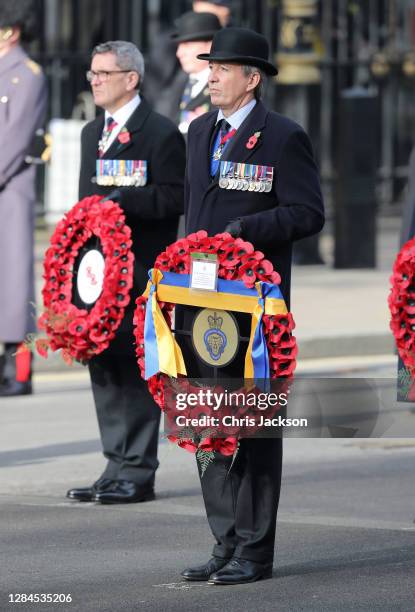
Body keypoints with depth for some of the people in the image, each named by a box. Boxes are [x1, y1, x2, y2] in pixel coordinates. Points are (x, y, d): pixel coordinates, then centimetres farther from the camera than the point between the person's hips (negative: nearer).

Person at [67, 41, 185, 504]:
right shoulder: (92, 133, 18)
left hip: (139, 270, -8)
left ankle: (138, 473, -2)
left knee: (135, 370, -6)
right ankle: (117, 466, 15)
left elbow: (173, 199, -12)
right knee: (103, 366, 9)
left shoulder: (160, 134, -7)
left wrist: (121, 202, -22)